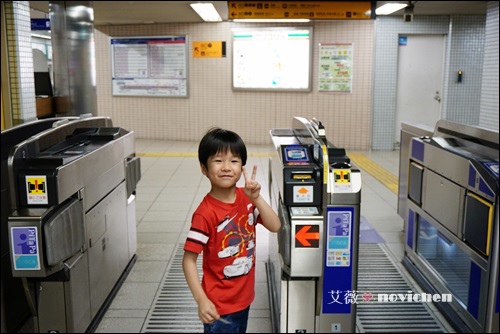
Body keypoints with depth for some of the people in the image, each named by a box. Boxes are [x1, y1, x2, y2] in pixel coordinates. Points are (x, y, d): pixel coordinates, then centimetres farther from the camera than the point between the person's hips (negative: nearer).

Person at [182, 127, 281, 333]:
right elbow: (189, 260, -20)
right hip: (219, 304, -6)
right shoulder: (205, 213, -23)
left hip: (243, 297, 7)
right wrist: (201, 300, -27)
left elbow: (275, 226, -9)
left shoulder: (246, 198, -4)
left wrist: (256, 198, -22)